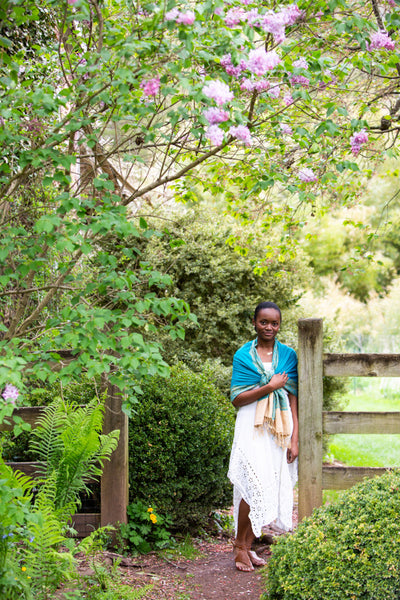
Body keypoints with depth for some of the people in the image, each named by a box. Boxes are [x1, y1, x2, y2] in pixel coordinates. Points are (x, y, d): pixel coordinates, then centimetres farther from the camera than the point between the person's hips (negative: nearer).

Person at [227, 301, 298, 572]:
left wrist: (295, 439, -1)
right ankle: (240, 545, 1)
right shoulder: (244, 355, 2)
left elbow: (293, 399, 5)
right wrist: (270, 386, -12)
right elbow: (237, 398, -3)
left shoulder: (289, 355, 8)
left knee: (273, 487, 2)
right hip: (253, 427, -3)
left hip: (280, 427, 3)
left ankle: (248, 545, 12)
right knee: (255, 486, -13)